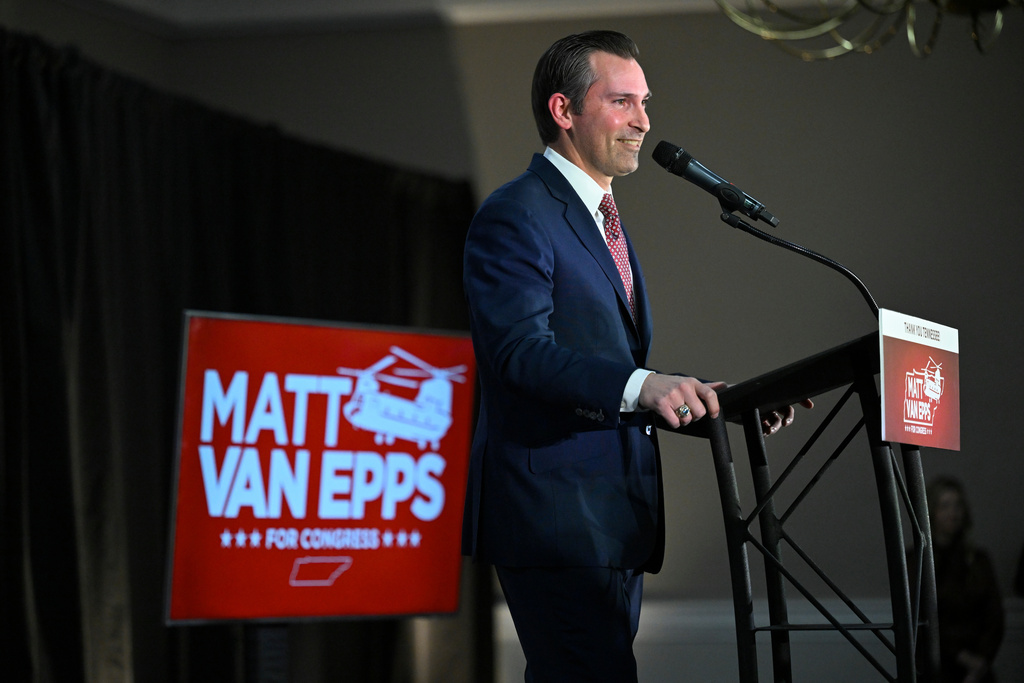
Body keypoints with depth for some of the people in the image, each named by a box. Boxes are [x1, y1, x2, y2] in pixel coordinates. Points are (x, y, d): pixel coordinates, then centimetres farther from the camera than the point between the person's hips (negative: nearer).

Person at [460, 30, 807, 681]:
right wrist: (640, 385, -35)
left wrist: (727, 402, 8)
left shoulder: (605, 220, 23)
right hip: (556, 517, -9)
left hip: (616, 525, 9)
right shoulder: (514, 216, -8)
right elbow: (521, 348, -22)